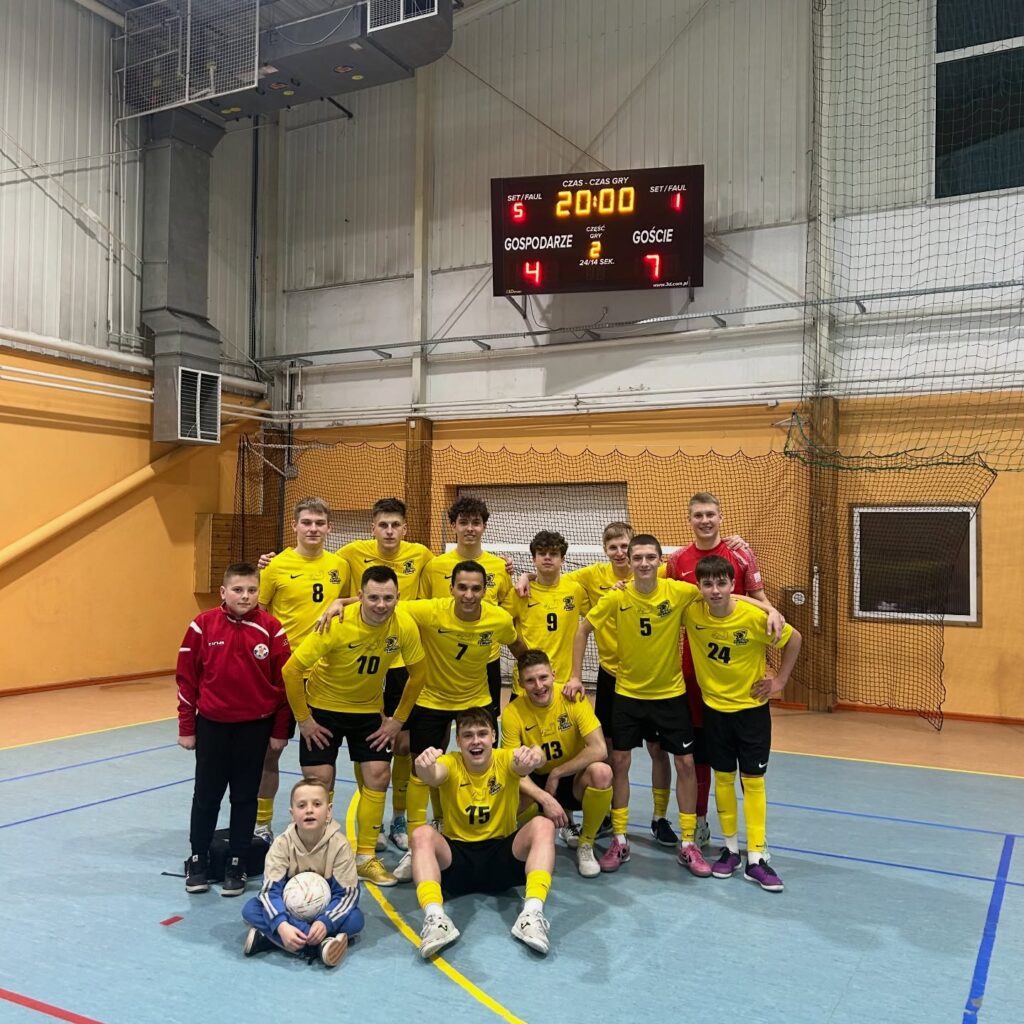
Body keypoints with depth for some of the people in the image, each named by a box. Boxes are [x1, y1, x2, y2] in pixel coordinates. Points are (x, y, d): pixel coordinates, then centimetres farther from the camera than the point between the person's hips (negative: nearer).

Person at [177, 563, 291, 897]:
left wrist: (280, 731, 0)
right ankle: (198, 860, 28)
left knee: (245, 797, 10)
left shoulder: (272, 628, -8)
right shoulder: (202, 626, -8)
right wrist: (186, 728, 1)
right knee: (206, 795, 11)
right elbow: (186, 678, -1)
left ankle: (236, 864, 23)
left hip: (255, 726, 0)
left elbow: (283, 682, -2)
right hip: (211, 724, 0)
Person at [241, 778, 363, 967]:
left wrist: (325, 922, -37)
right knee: (250, 910, -25)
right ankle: (320, 944, -35)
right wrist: (282, 926, -41)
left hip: (324, 910, -1)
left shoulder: (338, 844, -19)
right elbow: (270, 890, -23)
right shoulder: (282, 844, -17)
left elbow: (347, 892, -19)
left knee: (355, 919, -30)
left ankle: (269, 938, -26)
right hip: (289, 908, 1)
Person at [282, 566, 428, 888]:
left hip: (369, 709, 3)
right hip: (323, 706, -3)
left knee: (378, 776, -2)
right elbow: (291, 670, -22)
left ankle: (366, 858, 14)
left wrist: (397, 719, -2)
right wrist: (303, 720, -15)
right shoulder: (338, 625, -29)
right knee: (320, 780, -4)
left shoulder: (405, 626, -20)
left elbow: (418, 673, -3)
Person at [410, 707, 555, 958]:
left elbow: (524, 763, -32)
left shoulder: (505, 760, -7)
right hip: (457, 856, 0)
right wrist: (424, 767, -59)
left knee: (542, 825, -26)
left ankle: (533, 911, -36)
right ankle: (434, 916, -40)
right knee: (422, 835, -28)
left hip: (503, 856, 0)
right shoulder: (451, 764, -8)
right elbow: (434, 775, -33)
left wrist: (534, 758, -58)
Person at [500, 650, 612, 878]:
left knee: (601, 772, -35)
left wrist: (556, 774, -21)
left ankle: (586, 845, -8)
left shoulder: (572, 699, -17)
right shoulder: (513, 713, -15)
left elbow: (599, 749, -23)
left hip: (573, 781, -1)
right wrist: (545, 799, -30)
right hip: (536, 783, 1)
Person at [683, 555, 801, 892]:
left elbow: (793, 639, -5)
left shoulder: (754, 616, -21)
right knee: (723, 777, 11)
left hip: (752, 707, -2)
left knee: (753, 780, 3)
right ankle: (730, 848, 25)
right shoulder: (691, 612, -15)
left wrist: (780, 680, -5)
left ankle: (756, 858, 9)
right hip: (715, 707, 2)